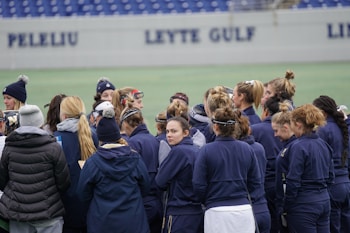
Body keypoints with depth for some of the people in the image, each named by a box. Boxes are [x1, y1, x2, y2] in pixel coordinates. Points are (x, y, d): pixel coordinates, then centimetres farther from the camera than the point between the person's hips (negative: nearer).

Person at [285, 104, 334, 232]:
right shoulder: (324, 145, 8)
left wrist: (286, 207, -6)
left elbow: (293, 181, -15)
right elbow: (330, 176, 15)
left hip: (303, 206, -8)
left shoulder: (298, 147, -15)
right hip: (324, 201, 8)